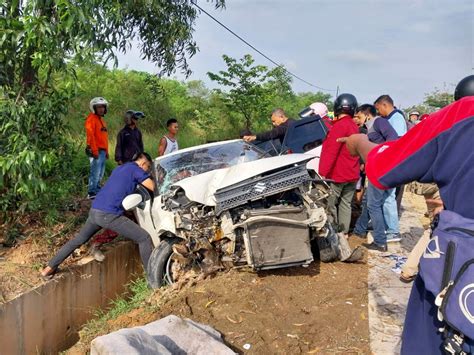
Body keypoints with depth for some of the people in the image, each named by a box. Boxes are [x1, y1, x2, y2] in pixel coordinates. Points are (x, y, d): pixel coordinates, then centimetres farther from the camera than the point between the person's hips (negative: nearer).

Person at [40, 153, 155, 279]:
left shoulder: (120, 168, 24)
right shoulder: (136, 169, 0)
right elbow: (154, 187, -3)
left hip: (94, 211, 9)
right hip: (110, 215, -8)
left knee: (78, 240, 27)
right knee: (144, 238, -3)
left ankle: (49, 268, 33)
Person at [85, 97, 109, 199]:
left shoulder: (101, 120, 22)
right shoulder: (92, 119, -6)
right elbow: (90, 135, -15)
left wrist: (106, 151, 20)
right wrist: (94, 150, -20)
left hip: (102, 151, 9)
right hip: (96, 151, -9)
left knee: (100, 174, 12)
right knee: (95, 173, -10)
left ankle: (97, 191, 19)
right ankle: (91, 193, -7)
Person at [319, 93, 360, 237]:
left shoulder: (339, 125, -15)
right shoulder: (354, 126, 11)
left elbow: (330, 152, -20)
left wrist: (322, 173, -21)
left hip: (337, 174, -8)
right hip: (352, 174, 8)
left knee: (330, 204, 1)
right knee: (346, 204, 12)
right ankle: (344, 232, 18)